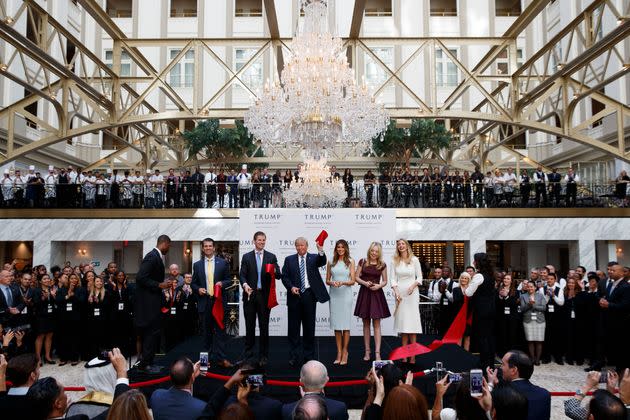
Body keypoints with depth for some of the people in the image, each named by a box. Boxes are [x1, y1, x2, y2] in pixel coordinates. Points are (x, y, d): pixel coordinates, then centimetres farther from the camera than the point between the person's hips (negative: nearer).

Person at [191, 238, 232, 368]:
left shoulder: (222, 263, 4)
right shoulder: (197, 265, 8)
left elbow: (228, 280, 7)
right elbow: (193, 283, 12)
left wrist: (222, 283, -13)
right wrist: (198, 289, -8)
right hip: (204, 301, 2)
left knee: (220, 330, -2)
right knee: (206, 331, 8)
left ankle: (220, 358, 1)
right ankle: (208, 357, 17)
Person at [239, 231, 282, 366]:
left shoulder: (271, 257, 6)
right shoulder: (246, 257, 6)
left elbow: (278, 275, 1)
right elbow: (242, 275, 0)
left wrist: (274, 271, -21)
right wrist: (245, 284, -20)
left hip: (265, 295, 0)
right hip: (250, 294, 0)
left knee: (264, 326, 4)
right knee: (249, 326, 7)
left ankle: (263, 356, 13)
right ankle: (248, 354, 17)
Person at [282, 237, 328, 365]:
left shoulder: (314, 258, 6)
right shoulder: (289, 260, 9)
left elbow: (322, 262, -15)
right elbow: (284, 276, 5)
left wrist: (321, 250, -33)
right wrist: (291, 287, -11)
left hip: (309, 295, -1)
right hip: (294, 295, 1)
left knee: (309, 327, 6)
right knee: (293, 327, 5)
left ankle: (309, 356, 17)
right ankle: (294, 356, 14)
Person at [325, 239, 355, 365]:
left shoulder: (350, 262, 4)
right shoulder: (331, 262, 8)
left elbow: (353, 280, 0)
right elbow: (327, 280, 10)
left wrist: (343, 282, -18)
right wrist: (332, 283, -11)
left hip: (346, 294, -2)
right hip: (334, 294, 2)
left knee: (345, 324, -2)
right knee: (336, 325, 4)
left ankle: (345, 353, 8)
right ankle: (339, 353, 12)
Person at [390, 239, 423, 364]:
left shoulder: (414, 259, 3)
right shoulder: (395, 261, 7)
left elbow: (420, 277, 4)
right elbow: (393, 278, 4)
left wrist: (413, 286, -13)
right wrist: (396, 292, -9)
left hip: (412, 292, -1)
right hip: (400, 292, 2)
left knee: (412, 321, -4)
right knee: (402, 321, 1)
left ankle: (413, 354, -1)